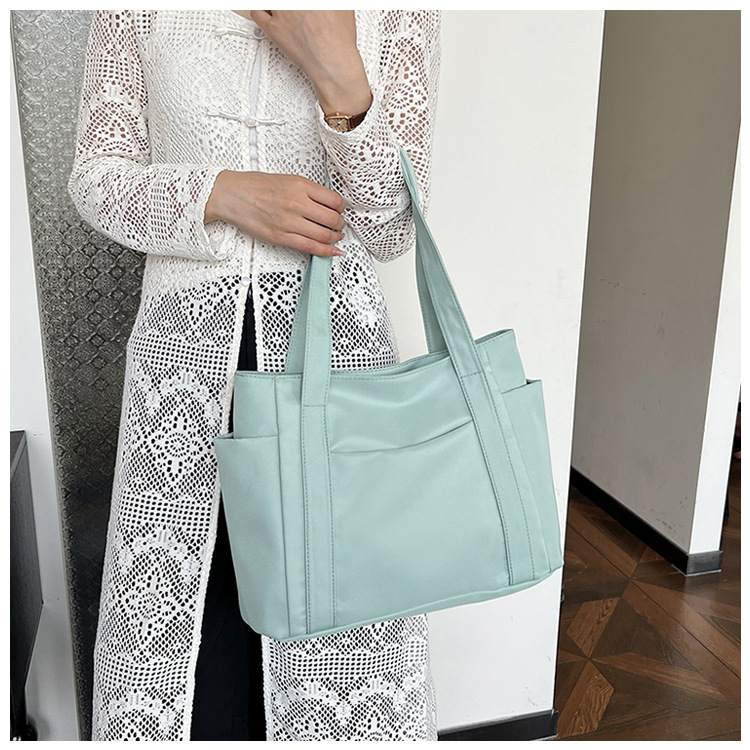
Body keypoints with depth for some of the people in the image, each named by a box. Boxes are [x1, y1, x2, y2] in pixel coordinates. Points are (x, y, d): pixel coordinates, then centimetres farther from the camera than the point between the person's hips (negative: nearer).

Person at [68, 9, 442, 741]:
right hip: (185, 343, 1)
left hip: (334, 332, 0)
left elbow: (392, 229, 0)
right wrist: (221, 192, -13)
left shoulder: (398, 12, 5)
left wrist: (338, 75, -13)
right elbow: (96, 175, 5)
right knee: (177, 614, 9)